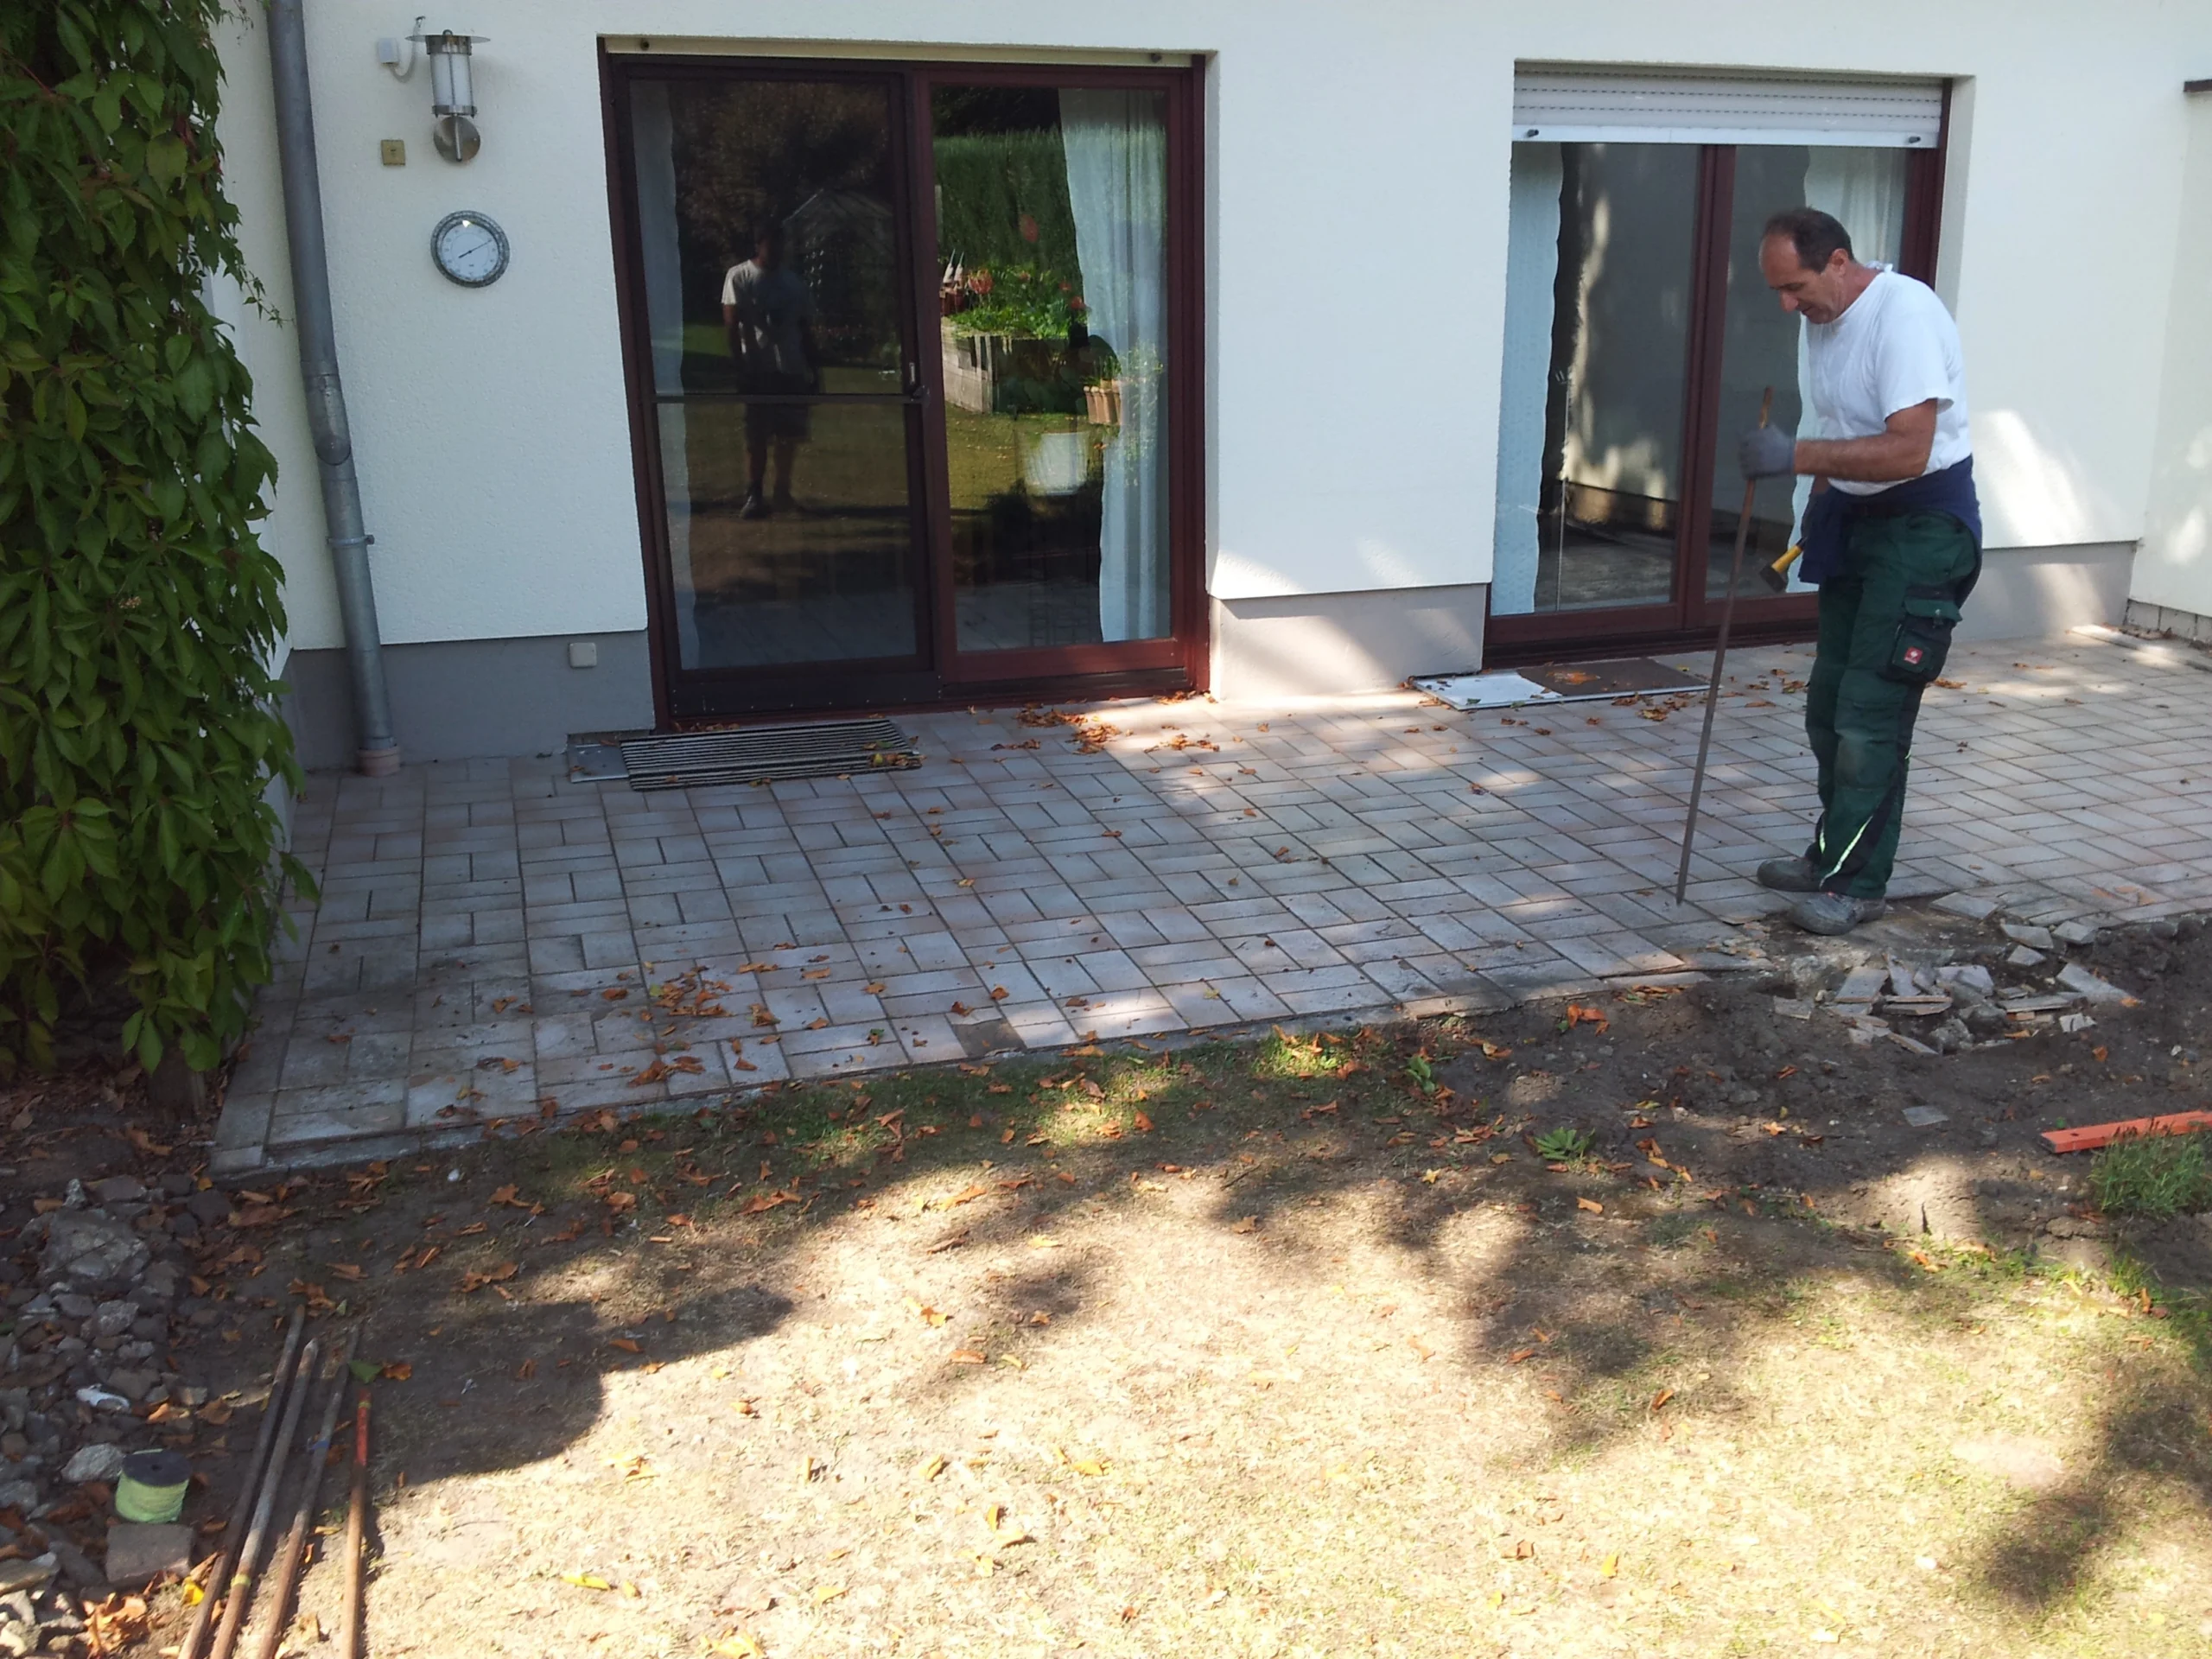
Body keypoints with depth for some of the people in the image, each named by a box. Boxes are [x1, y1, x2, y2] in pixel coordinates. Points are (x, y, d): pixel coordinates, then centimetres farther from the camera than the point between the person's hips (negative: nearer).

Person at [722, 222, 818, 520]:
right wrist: (740, 367, -15)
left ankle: (782, 491, 21)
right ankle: (753, 496, -8)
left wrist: (813, 369, 10)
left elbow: (806, 327, 15)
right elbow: (731, 324, -6)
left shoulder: (795, 281, 13)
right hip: (757, 369, -4)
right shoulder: (739, 277, 1)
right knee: (756, 436, -7)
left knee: (789, 435, 7)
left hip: (792, 369, 4)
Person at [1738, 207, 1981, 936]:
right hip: (1856, 519, 9)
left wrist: (1798, 456, -36)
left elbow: (1907, 451, -31)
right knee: (1830, 702, 13)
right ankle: (1836, 856, 25)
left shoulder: (1905, 315, -23)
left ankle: (1856, 882, -1)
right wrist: (1818, 508, 17)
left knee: (1872, 711, -9)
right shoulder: (1823, 317, 5)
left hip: (1922, 525, -9)